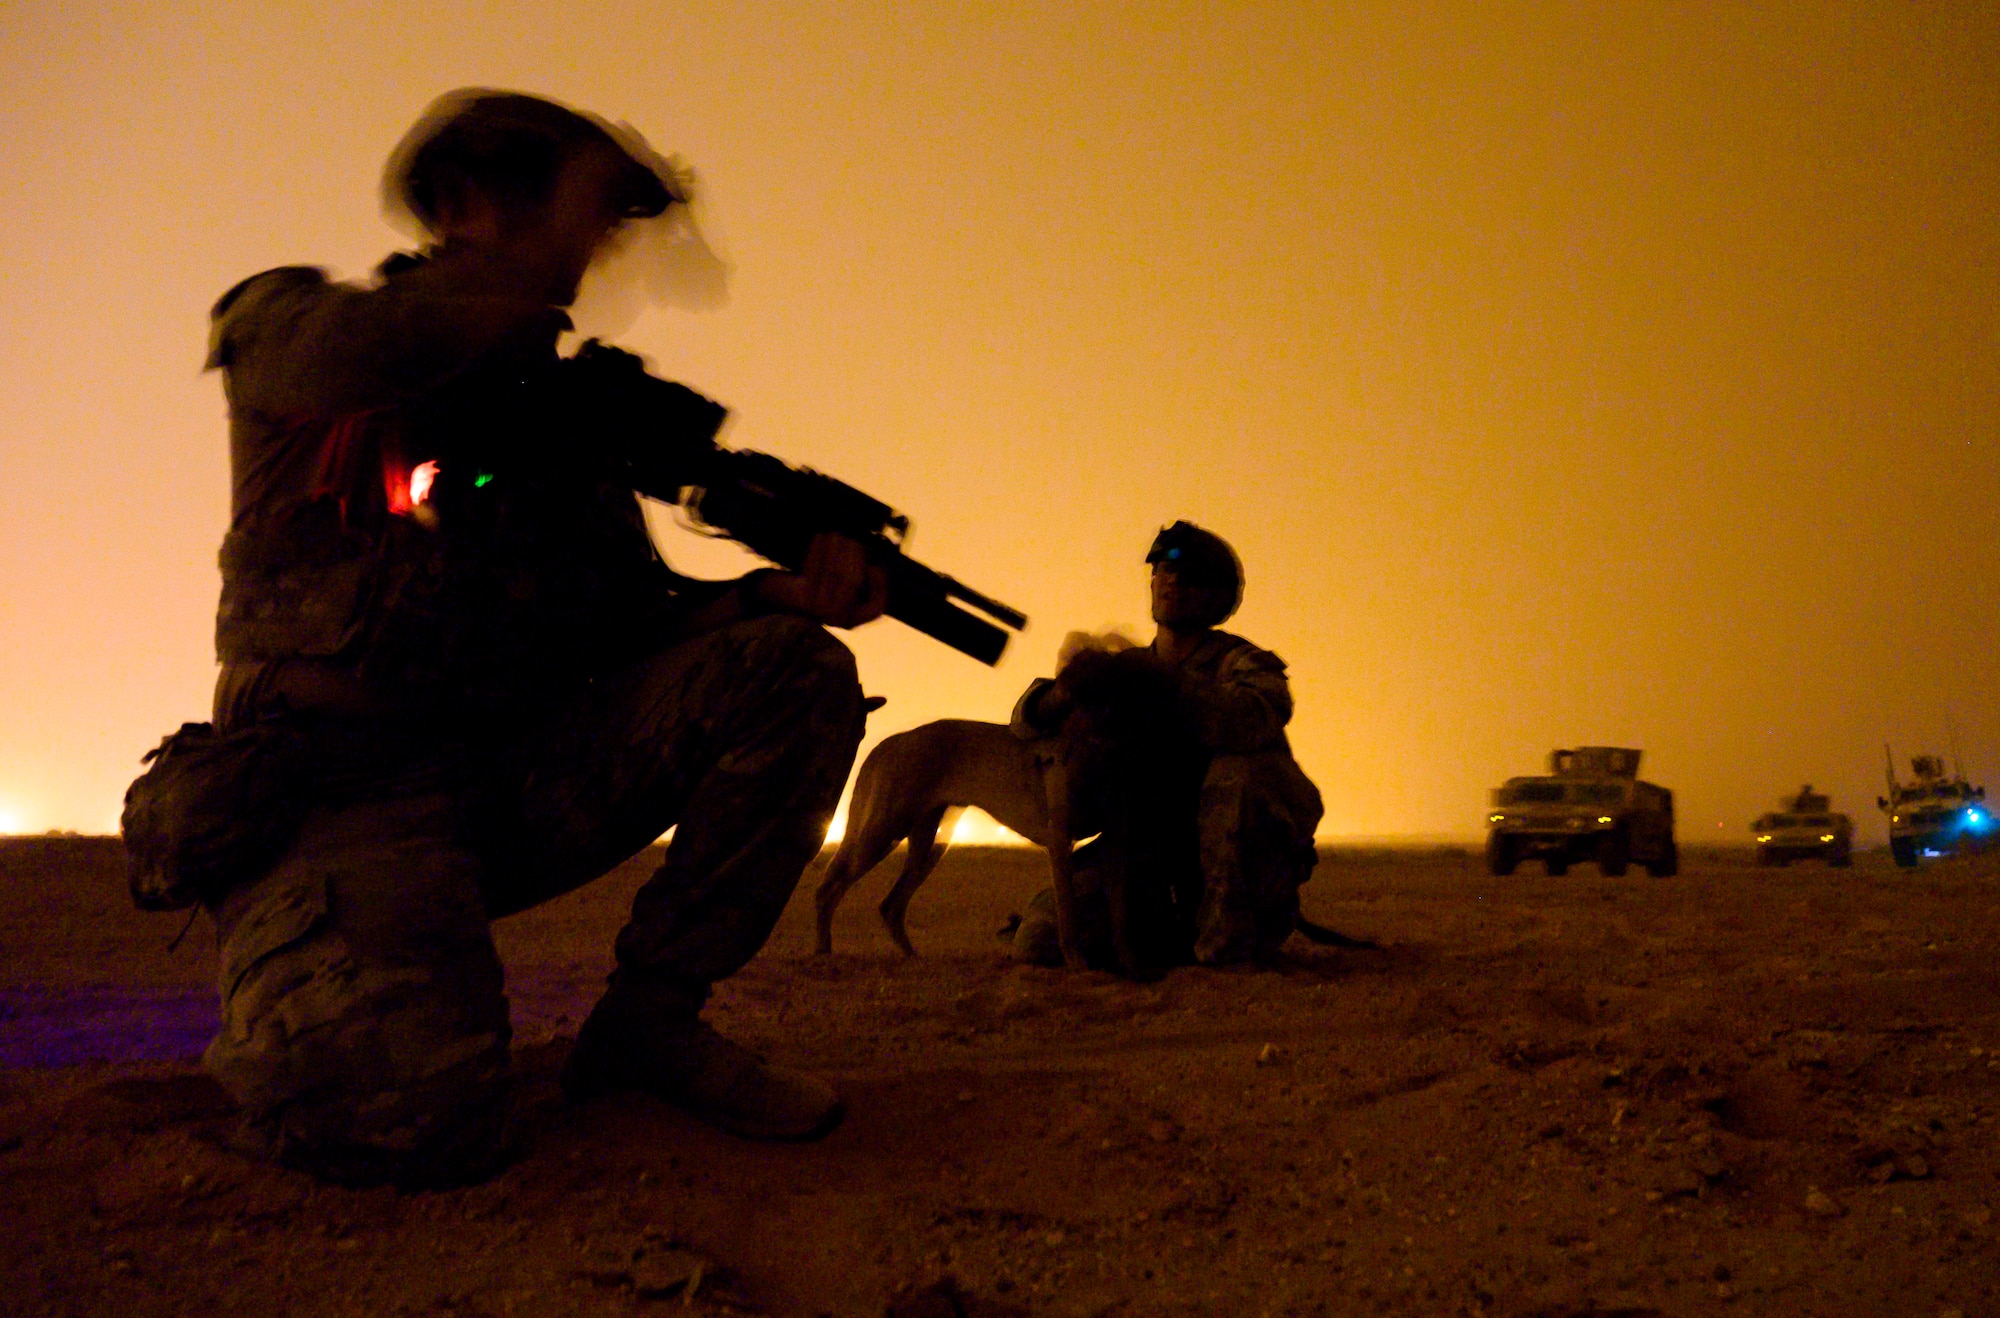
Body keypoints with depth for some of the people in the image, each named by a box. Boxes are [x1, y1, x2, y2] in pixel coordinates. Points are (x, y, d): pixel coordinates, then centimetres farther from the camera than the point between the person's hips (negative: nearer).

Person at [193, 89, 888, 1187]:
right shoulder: (288, 322, 4)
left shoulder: (570, 406, 19)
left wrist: (790, 590, -6)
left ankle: (649, 1022, -6)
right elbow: (356, 356, -23)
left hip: (522, 784, 6)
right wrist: (542, 258, -13)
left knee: (793, 669, -12)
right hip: (339, 783, -5)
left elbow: (636, 609, 14)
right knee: (415, 1116, -31)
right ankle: (284, 1036, 7)